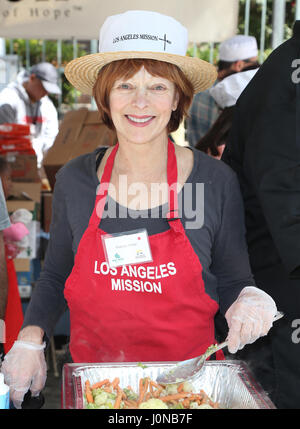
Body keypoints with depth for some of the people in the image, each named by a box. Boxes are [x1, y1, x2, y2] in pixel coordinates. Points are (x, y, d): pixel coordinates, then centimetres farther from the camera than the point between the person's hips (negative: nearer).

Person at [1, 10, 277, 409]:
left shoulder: (216, 181, -10)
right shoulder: (74, 180, -6)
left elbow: (232, 280, 0)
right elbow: (55, 276, 6)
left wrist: (250, 300, -20)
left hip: (190, 376, -1)